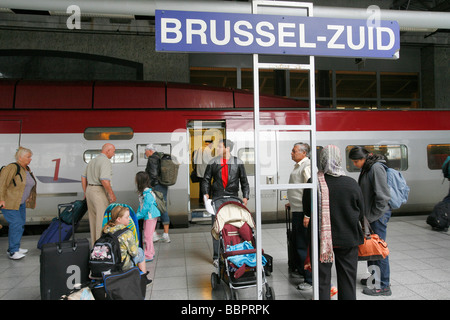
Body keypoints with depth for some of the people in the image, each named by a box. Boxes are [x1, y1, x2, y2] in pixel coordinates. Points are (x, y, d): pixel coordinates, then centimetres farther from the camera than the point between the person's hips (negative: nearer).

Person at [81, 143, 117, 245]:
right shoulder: (105, 161, -13)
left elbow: (83, 177, 19)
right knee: (103, 219, -3)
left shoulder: (92, 161, 15)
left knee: (93, 218, 16)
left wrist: (85, 192, 24)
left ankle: (94, 243, 26)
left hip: (90, 190, 9)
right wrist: (112, 194, -16)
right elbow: (104, 180, -24)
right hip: (100, 192, -9)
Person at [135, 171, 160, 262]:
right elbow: (141, 205, 15)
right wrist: (137, 214, 7)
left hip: (150, 216, -10)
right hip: (147, 216, 10)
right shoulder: (142, 192, 9)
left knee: (148, 235, -4)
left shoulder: (147, 194, -21)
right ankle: (151, 252, 28)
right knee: (147, 235, 16)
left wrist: (138, 216, -15)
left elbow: (146, 207, -22)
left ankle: (148, 256, 4)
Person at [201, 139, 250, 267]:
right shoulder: (213, 162, 9)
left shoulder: (238, 163, 7)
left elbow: (244, 181, 10)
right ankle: (216, 256, 10)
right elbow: (206, 179, 12)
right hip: (217, 198, 1)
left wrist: (245, 196, 0)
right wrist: (206, 193, -3)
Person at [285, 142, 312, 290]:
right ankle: (300, 270, 38)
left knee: (303, 246, -3)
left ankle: (310, 279, 8)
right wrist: (292, 203, 26)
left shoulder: (307, 166, -15)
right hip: (297, 210, 10)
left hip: (303, 211, -10)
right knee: (296, 242, 21)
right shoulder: (298, 166, 16)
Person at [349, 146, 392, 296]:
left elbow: (383, 195, -21)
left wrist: (373, 216, -16)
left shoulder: (376, 168, -17)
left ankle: (383, 286, 9)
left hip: (378, 215, -10)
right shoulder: (366, 168, 13)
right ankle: (373, 277, 33)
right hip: (370, 215, 10)